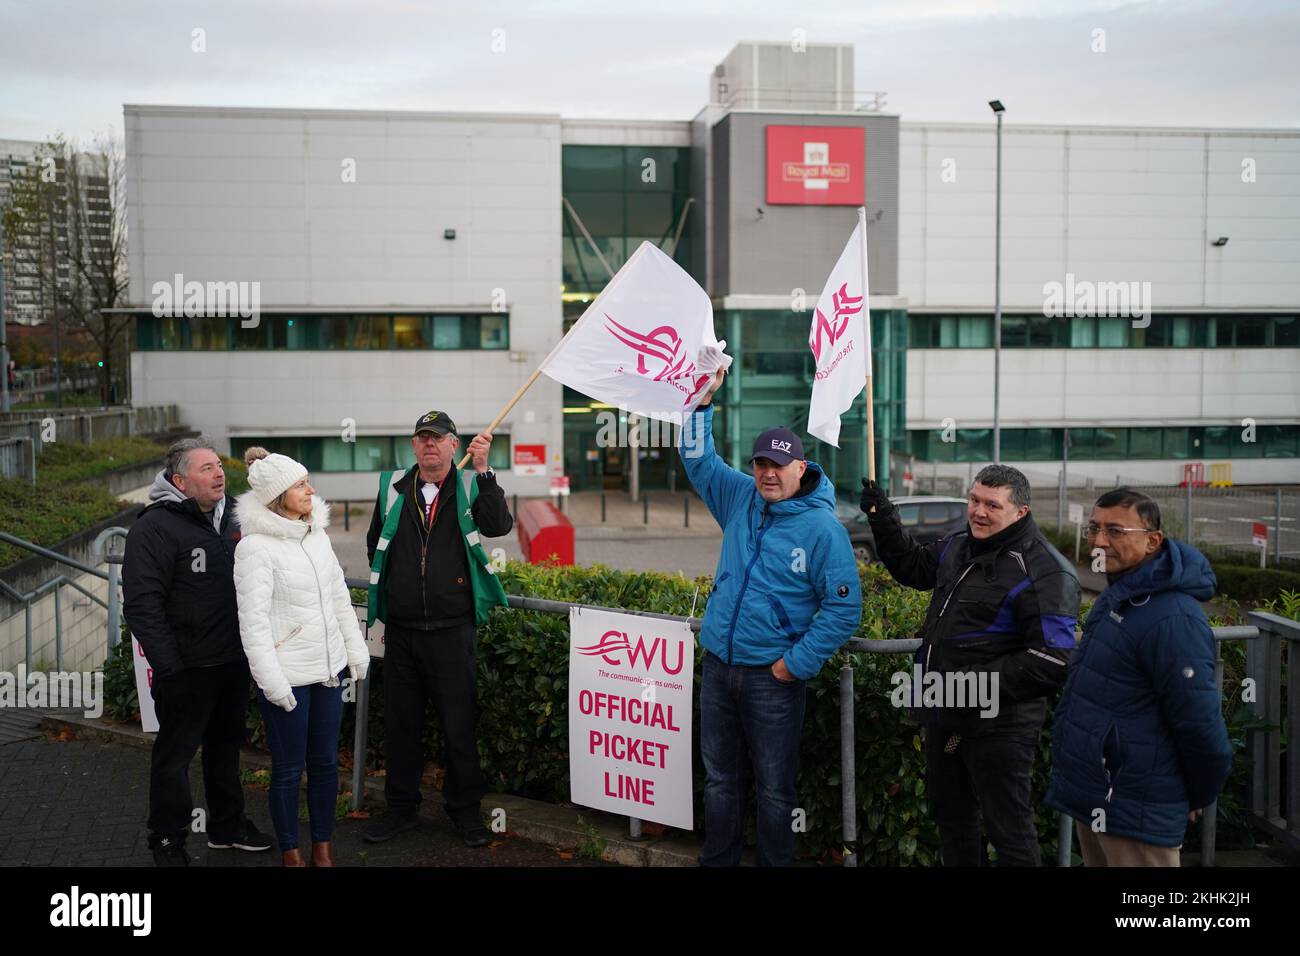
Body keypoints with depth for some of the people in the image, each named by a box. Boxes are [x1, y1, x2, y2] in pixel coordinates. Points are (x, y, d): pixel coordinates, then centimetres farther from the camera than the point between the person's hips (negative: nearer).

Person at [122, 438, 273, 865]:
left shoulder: (230, 518, 8)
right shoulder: (155, 528, -15)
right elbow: (141, 604, -19)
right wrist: (168, 666, -21)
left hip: (233, 661, 7)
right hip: (187, 668, -7)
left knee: (226, 744, 20)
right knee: (176, 753, 6)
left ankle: (227, 825, 35)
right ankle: (167, 841, 21)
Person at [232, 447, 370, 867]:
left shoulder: (316, 534, 7)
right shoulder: (256, 546, -14)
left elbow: (339, 596, 14)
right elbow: (254, 620, -16)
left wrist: (357, 650, 13)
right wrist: (272, 682, -18)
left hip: (329, 668, 6)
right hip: (288, 676, -6)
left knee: (325, 762, 13)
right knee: (289, 769, 6)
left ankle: (322, 848, 26)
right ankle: (290, 853, 21)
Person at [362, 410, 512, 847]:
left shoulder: (470, 486, 0)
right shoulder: (393, 487, 8)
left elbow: (499, 526, -19)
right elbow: (374, 544, 22)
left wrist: (484, 470, -25)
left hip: (453, 629, -3)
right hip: (401, 629, 3)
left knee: (460, 723, 4)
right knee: (400, 722, 12)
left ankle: (464, 809, 19)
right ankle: (401, 807, 27)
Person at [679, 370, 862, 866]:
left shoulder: (822, 527, -13)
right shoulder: (742, 499, 3)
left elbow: (844, 607, -14)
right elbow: (698, 458, 11)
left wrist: (797, 663, -15)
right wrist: (704, 398, -2)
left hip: (773, 676, -5)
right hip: (718, 663, 6)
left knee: (774, 788, 7)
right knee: (718, 778, 17)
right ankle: (716, 859, 31)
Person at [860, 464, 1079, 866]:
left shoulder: (1044, 572, -20)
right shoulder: (959, 546, 6)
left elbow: (1052, 663, -25)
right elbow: (913, 567, 25)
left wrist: (976, 683, -25)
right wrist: (883, 516, 13)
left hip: (998, 725, -8)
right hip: (944, 715, 8)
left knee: (1008, 826, 5)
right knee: (951, 814, 23)